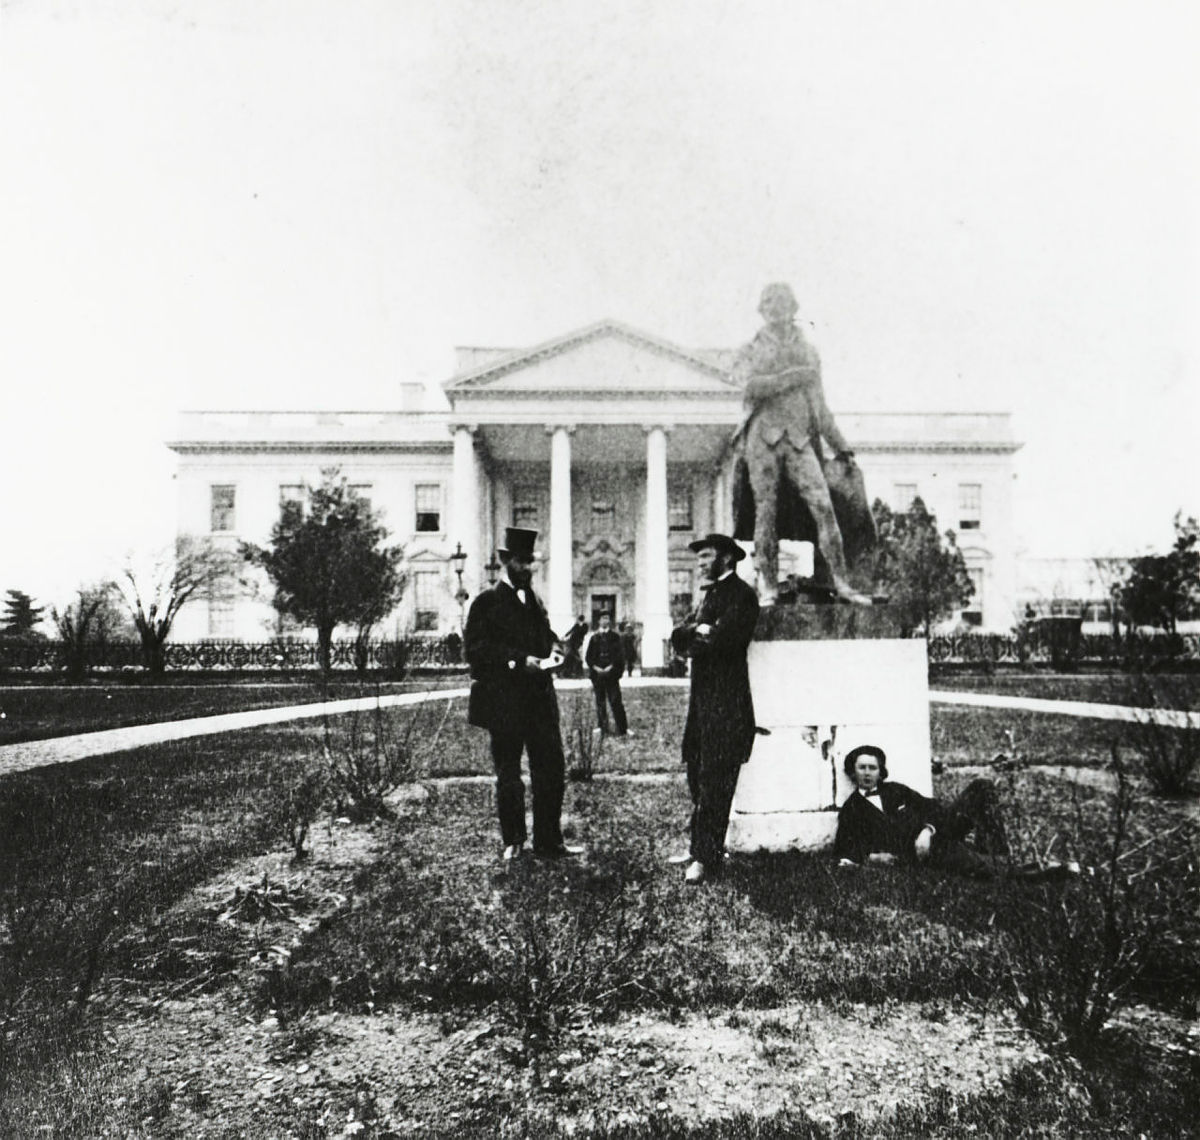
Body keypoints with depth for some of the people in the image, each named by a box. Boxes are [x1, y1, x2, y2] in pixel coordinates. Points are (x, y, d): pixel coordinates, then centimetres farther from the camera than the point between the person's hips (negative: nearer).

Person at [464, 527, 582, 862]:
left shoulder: (534, 600, 16)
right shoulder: (487, 602, -4)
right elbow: (476, 651, -12)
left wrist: (550, 656, 2)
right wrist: (520, 661, -19)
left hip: (540, 698, 6)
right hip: (504, 701, -6)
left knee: (552, 770, 4)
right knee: (508, 774, 6)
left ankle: (549, 841, 15)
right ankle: (513, 843, 21)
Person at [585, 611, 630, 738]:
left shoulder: (615, 636, 2)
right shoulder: (595, 637, 6)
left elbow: (620, 654, -3)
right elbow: (588, 656, 6)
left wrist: (611, 667, -13)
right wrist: (595, 667, -8)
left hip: (611, 673, -2)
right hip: (597, 674, 2)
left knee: (615, 701, -4)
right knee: (600, 702, 5)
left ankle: (622, 729, 0)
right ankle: (603, 729, 13)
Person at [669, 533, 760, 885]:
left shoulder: (741, 595, -8)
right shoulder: (710, 594, 20)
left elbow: (722, 639, -21)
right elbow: (678, 635, 10)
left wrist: (691, 643, -3)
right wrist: (697, 630, -11)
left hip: (726, 704, -9)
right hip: (702, 699, 9)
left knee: (714, 781, -7)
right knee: (698, 777, 13)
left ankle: (707, 858, -2)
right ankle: (700, 846, 24)